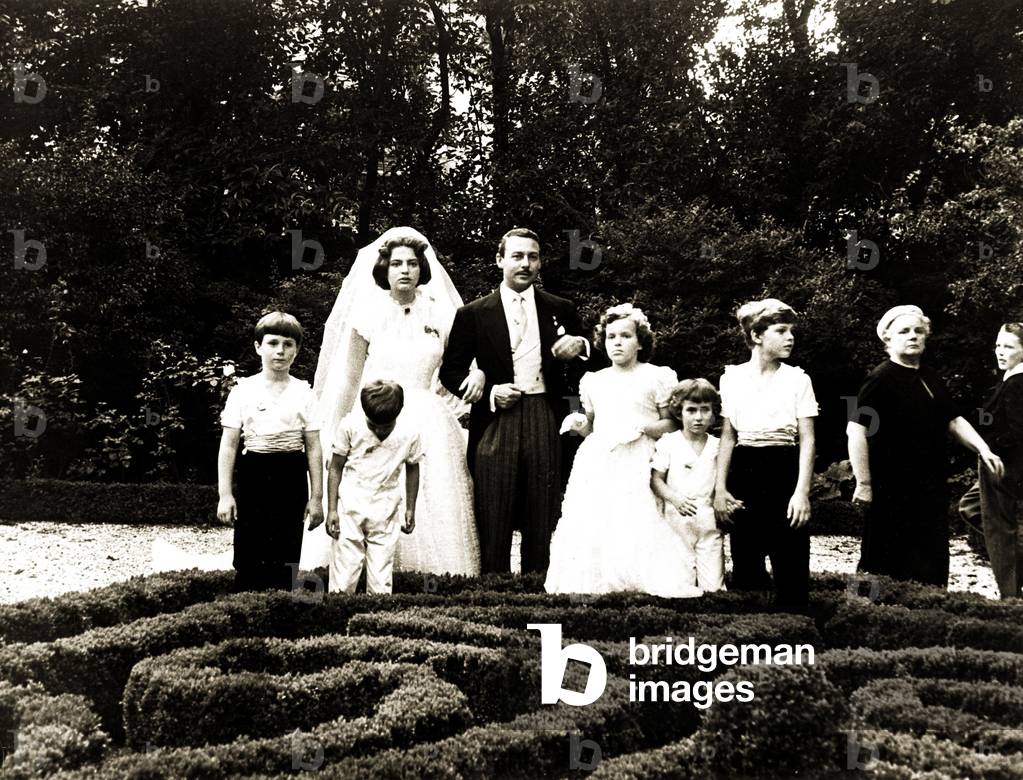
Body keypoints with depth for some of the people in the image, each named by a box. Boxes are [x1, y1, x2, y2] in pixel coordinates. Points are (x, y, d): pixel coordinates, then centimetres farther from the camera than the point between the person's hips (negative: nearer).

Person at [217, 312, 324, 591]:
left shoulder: (304, 393, 4)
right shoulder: (243, 390, 2)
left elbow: (313, 448, 5)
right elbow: (228, 445, 2)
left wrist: (316, 497, 3)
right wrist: (225, 494, -3)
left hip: (291, 477, 1)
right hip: (254, 475, 0)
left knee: (284, 560, 3)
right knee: (248, 559, -1)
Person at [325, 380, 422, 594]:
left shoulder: (409, 432, -7)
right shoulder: (350, 425, -10)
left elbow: (412, 469, 9)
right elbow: (335, 468, -1)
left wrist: (410, 508, 12)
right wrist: (331, 509, -4)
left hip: (386, 514, 1)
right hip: (350, 509, -1)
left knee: (381, 581, 3)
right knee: (343, 578, -2)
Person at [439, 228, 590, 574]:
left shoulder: (561, 309, 10)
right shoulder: (473, 314, 5)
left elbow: (587, 361, 18)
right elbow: (450, 371, 6)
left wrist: (580, 346, -5)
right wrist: (489, 392, -8)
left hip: (546, 420, 2)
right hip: (496, 420, -1)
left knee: (543, 519, 6)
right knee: (494, 522, 2)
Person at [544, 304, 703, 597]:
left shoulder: (656, 377, 5)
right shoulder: (593, 381, 17)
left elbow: (672, 424, 5)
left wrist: (643, 427, -12)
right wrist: (581, 424, 4)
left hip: (636, 463, -4)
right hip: (597, 461, 4)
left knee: (634, 524, -16)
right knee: (587, 522, -5)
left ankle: (635, 582, -6)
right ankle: (593, 582, 3)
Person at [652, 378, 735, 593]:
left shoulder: (717, 447, 7)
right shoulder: (668, 443, -1)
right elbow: (656, 479, -2)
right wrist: (674, 498, -19)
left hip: (709, 522, 2)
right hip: (678, 521, -2)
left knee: (713, 588, 0)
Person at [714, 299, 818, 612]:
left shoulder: (797, 379, 0)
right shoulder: (732, 378, 4)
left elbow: (806, 440, -2)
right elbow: (727, 437, 7)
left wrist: (802, 492, -11)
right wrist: (720, 487, 1)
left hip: (784, 471, -1)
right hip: (744, 472, 2)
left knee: (791, 563, -1)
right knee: (745, 563, 7)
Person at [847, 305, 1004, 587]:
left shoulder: (931, 379, 14)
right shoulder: (881, 379, -10)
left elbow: (954, 420, 22)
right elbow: (856, 430, -16)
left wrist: (983, 450, 7)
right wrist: (864, 484, -18)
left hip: (932, 490, 8)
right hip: (892, 493, -8)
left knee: (931, 569, 13)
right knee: (889, 570, -2)